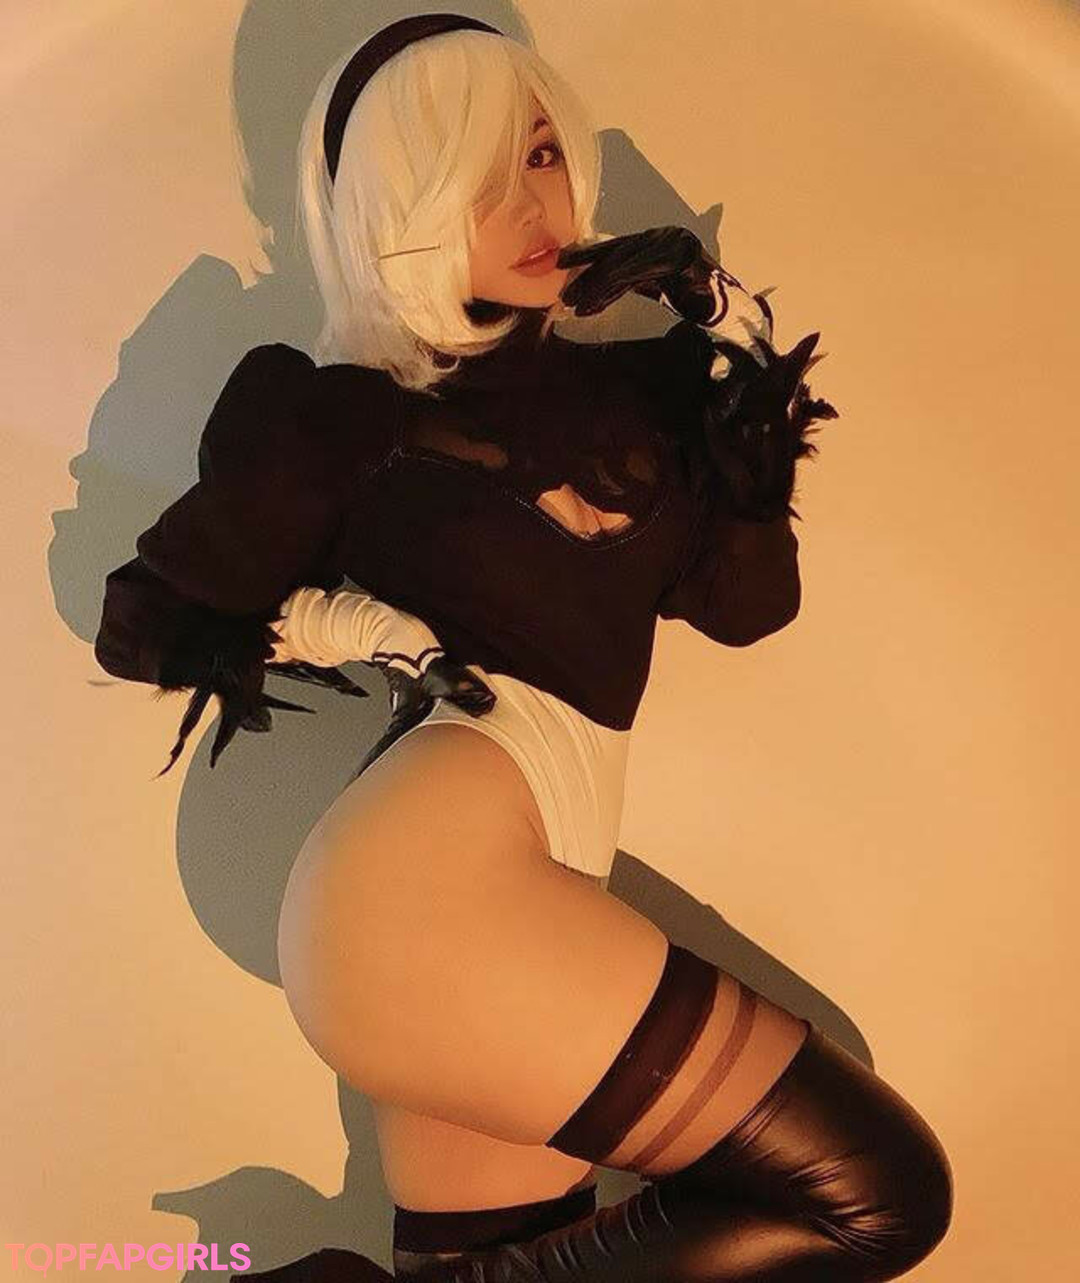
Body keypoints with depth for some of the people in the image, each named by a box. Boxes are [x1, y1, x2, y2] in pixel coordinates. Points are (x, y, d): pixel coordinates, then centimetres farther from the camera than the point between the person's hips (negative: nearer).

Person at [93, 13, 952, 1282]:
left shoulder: (627, 388, 17)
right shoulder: (346, 415, 2)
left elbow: (750, 597, 8)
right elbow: (144, 622, 8)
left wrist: (731, 336, 7)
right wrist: (357, 628, -7)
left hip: (517, 900, 7)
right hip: (429, 882, -6)